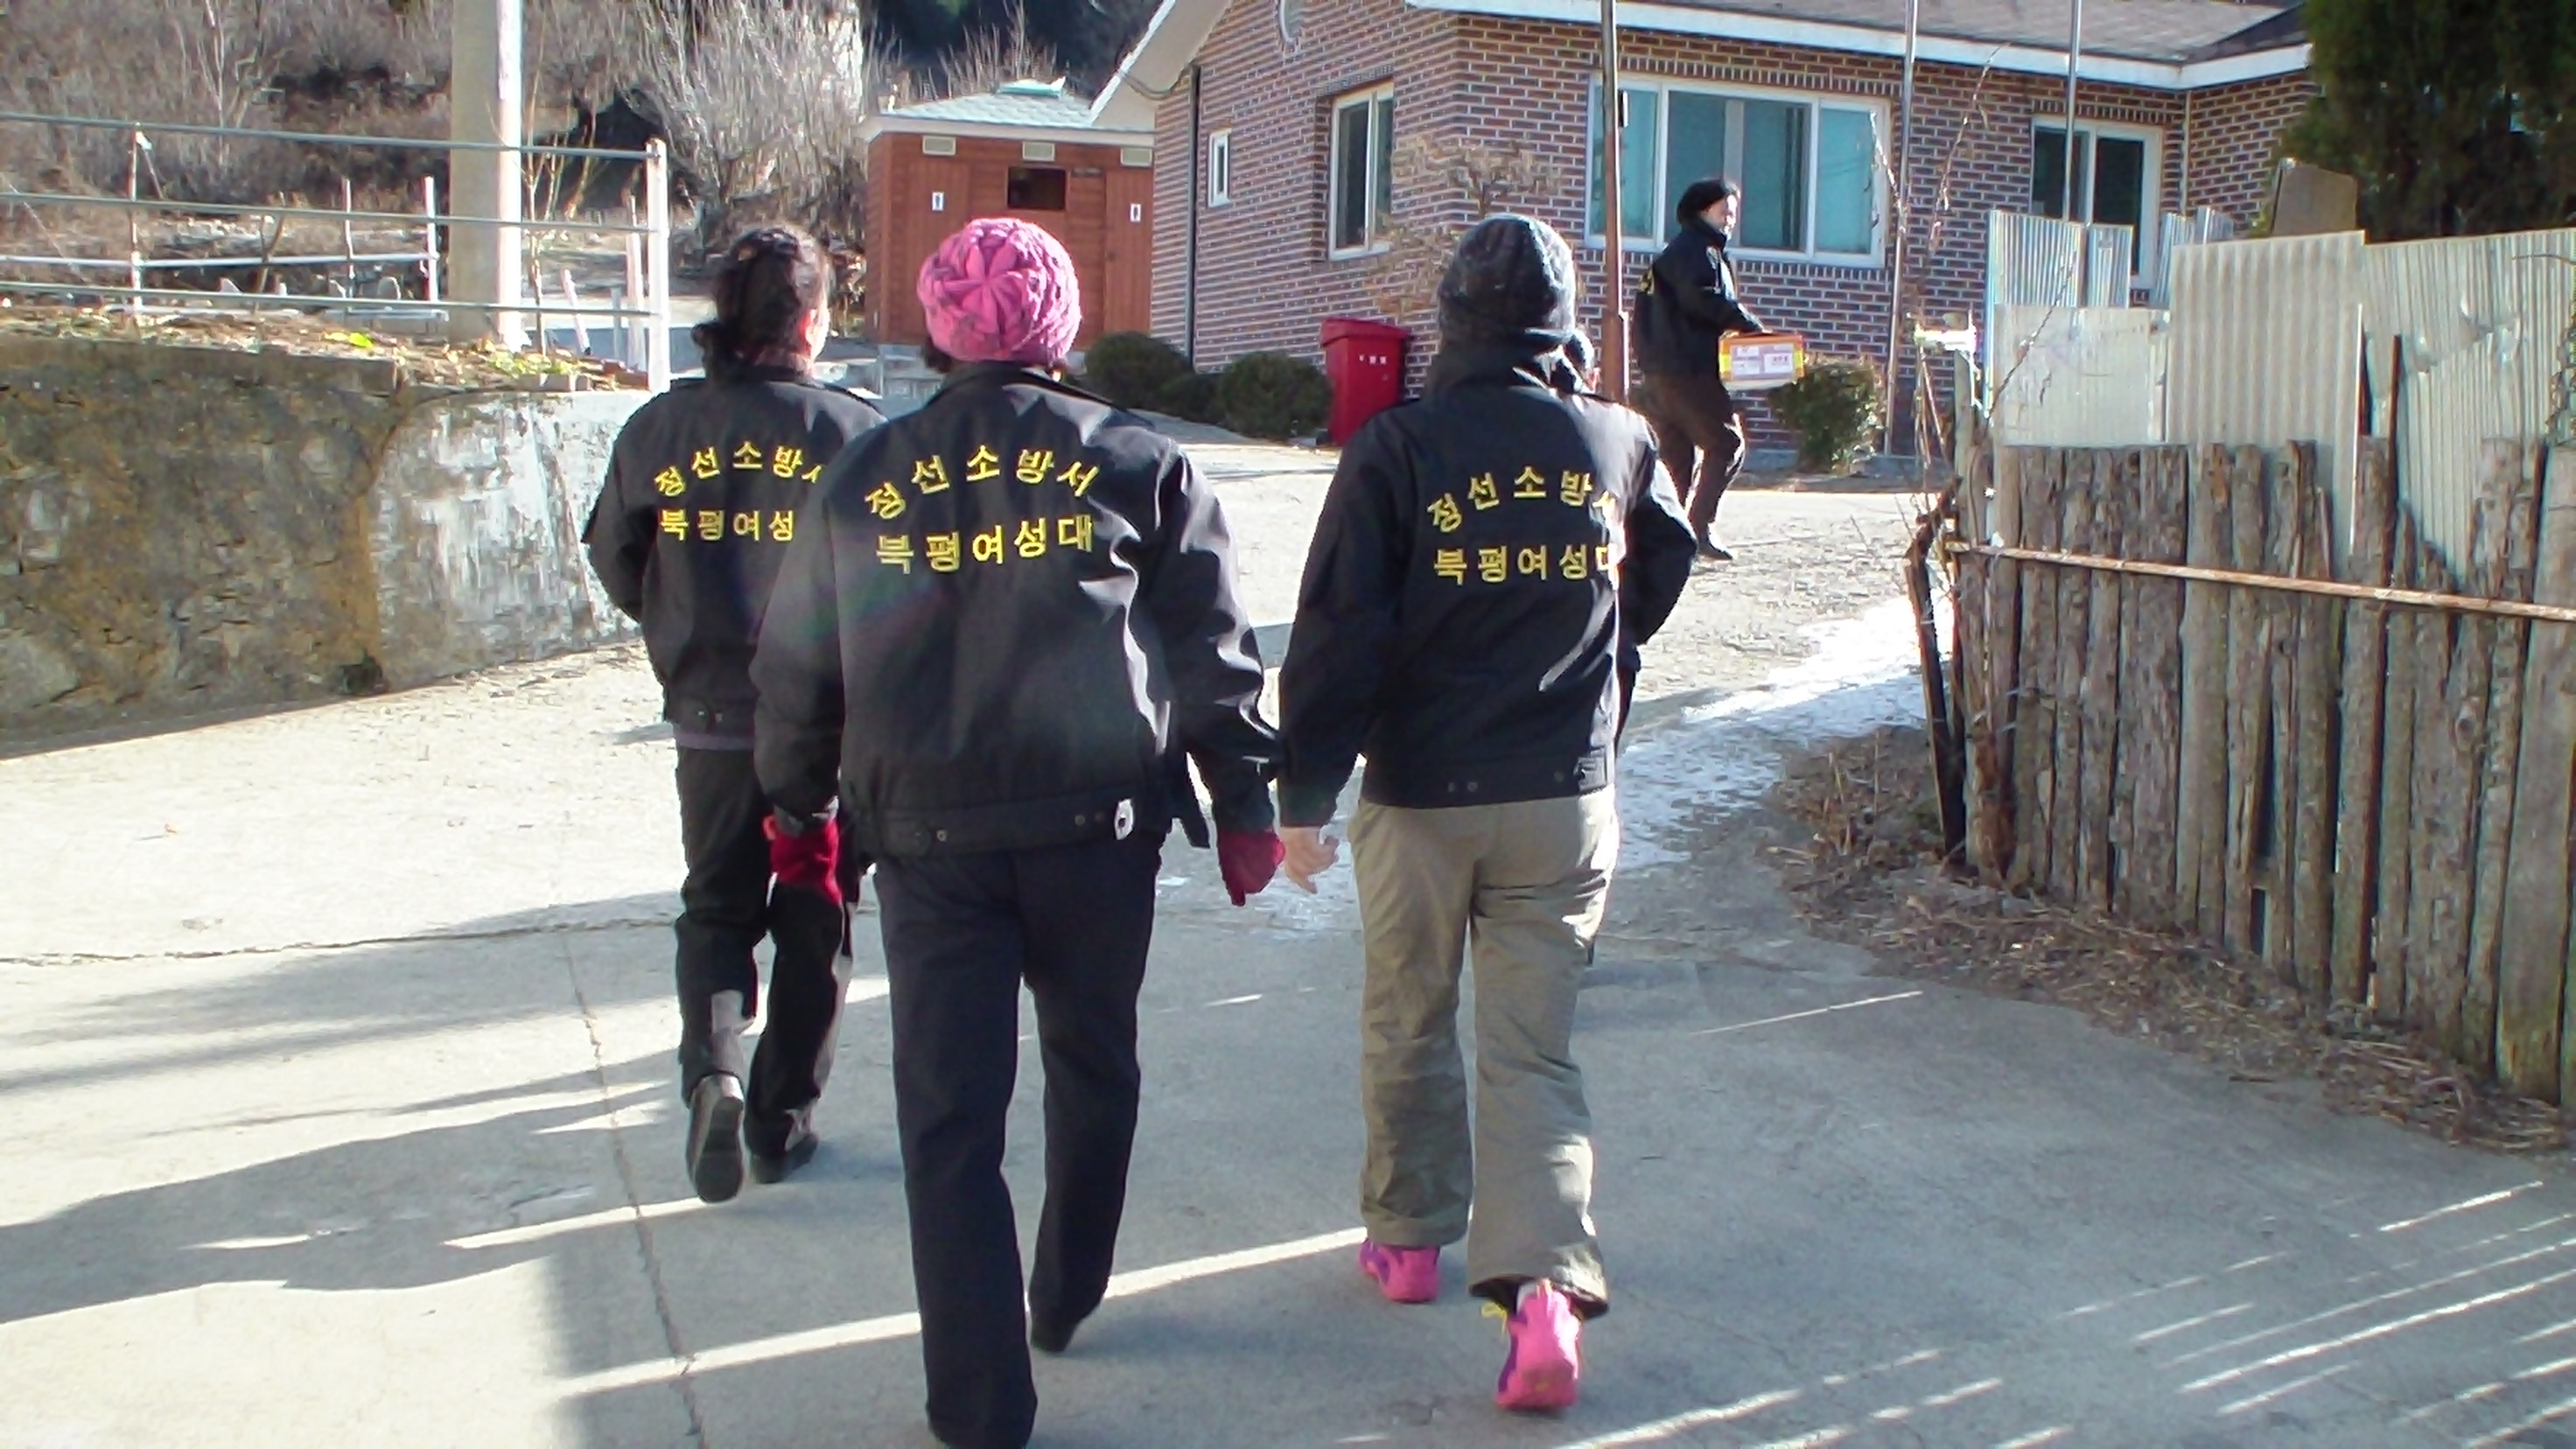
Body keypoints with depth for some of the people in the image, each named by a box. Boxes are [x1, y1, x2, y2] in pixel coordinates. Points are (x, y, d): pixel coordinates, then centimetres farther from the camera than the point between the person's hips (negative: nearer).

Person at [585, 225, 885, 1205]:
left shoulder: (660, 428, -3)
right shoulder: (854, 430, -12)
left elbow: (613, 558, 8)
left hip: (709, 718, 2)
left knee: (715, 905, 17)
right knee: (813, 920, 13)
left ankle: (711, 1070, -6)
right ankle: (781, 1119, 17)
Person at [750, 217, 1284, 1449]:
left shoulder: (864, 481, 5)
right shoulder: (1137, 464, 1)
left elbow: (797, 670, 11)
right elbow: (1211, 652, 2)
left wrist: (799, 804, 24)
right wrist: (1243, 799, 11)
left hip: (927, 838, 0)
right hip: (1096, 828, 1)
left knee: (949, 1115, 5)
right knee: (1091, 1065, 23)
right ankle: (1067, 1298, 38)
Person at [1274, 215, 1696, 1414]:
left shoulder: (1398, 447, -9)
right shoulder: (1620, 445, 0)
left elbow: (1338, 630, -12)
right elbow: (1654, 590, 17)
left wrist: (1305, 791, -8)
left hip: (1419, 796, -1)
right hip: (1566, 797, 2)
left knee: (1408, 1026, 17)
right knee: (1534, 1048, 5)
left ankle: (1409, 1235, 31)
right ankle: (1545, 1282, -9)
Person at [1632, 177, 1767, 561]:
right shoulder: (1695, 249, -7)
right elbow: (1704, 298, -22)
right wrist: (1750, 324, -16)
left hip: (1662, 370, 10)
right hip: (1688, 369, -10)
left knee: (1677, 455, 9)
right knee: (1726, 443, -7)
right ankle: (1700, 526, -11)